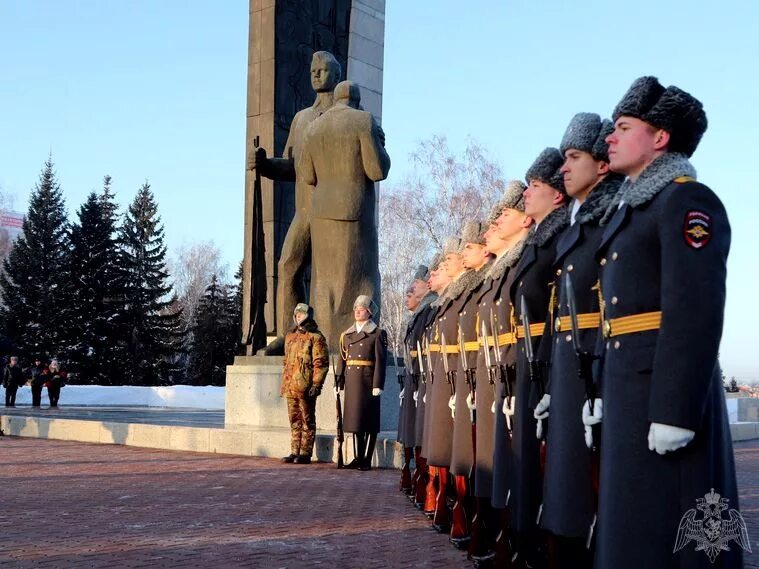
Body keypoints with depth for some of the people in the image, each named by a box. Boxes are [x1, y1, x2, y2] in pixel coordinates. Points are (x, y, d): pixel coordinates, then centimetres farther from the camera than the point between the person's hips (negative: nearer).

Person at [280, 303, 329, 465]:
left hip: (305, 388, -7)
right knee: (294, 421, 11)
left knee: (307, 421, -1)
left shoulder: (316, 337, -5)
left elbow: (321, 363, -10)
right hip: (290, 387, 7)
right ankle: (295, 452, 17)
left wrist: (316, 385, -16)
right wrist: (284, 382, 20)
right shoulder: (290, 336, 18)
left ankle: (305, 454, 3)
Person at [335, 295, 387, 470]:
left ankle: (367, 460, 3)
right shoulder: (347, 334, 15)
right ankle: (358, 458, 17)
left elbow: (380, 361, -8)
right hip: (352, 381, 6)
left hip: (368, 381, -6)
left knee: (369, 421, -1)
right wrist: (339, 382, 8)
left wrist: (378, 385, -15)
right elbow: (342, 359, 14)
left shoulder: (377, 334, -2)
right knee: (355, 418, 9)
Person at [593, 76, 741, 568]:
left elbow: (696, 314, -19)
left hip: (667, 390, -9)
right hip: (629, 386, 9)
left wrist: (673, 412, -24)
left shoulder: (687, 201, -9)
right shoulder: (629, 208, 20)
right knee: (634, 525, 13)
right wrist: (604, 393, 16)